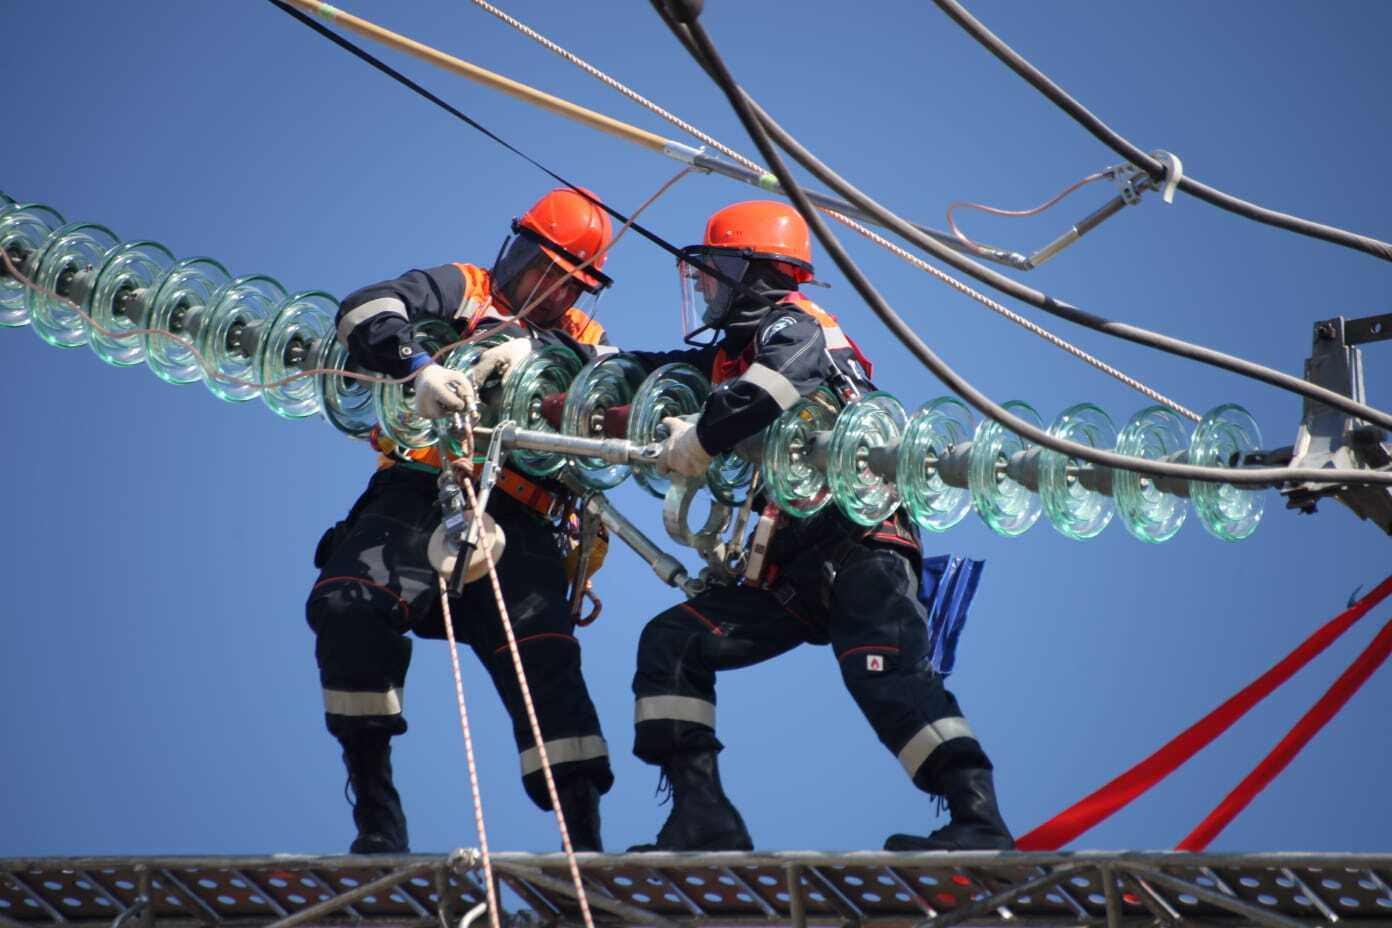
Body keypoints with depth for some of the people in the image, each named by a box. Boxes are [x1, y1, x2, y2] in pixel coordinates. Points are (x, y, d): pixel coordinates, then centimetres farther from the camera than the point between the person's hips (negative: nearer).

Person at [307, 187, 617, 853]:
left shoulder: (584, 340, 26)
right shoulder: (464, 293, 18)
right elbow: (366, 310, -3)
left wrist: (531, 346, -14)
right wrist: (421, 367, -23)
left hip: (515, 523, 2)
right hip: (418, 493, -2)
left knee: (543, 660, -18)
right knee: (348, 605, -26)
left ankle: (585, 841, -17)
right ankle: (375, 813, -16)